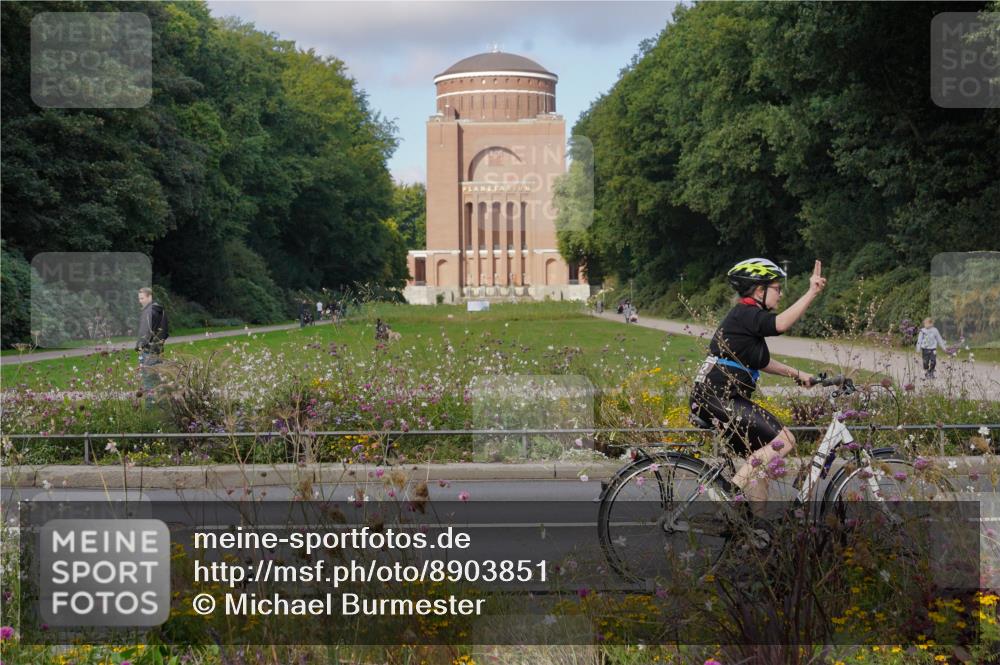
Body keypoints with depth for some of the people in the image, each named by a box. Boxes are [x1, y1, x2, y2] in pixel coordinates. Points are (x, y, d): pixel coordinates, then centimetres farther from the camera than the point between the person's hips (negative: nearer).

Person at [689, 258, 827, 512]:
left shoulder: (746, 316, 20)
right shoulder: (745, 313, -12)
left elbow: (761, 362, 30)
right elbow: (780, 324, -32)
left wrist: (797, 374, 27)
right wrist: (812, 293, -33)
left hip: (715, 399, 11)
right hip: (718, 398, -11)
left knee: (761, 459, 12)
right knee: (783, 440, -16)